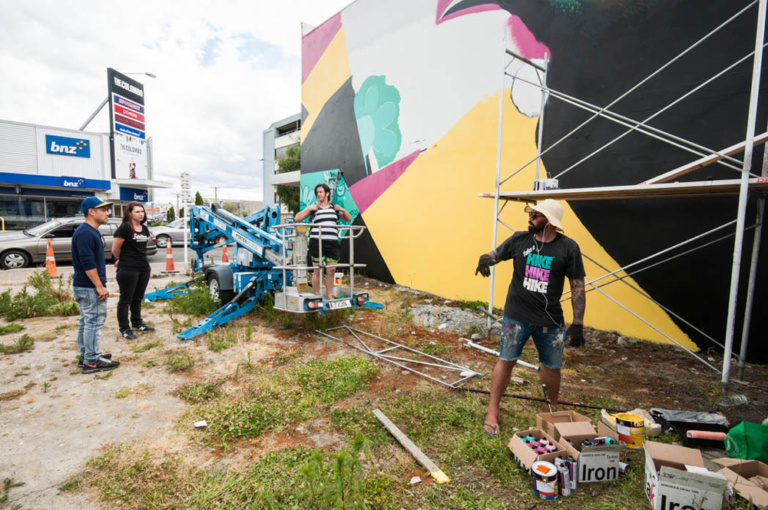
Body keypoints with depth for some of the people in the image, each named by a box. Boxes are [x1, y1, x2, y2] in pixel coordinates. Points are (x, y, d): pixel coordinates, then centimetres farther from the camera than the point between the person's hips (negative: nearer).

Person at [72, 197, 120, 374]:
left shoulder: (91, 232, 15)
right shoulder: (85, 233, -18)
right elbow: (87, 263, -23)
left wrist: (99, 285, 21)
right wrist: (100, 286, -22)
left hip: (85, 286, 11)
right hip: (89, 288, -11)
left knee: (86, 322, 17)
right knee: (94, 322, -5)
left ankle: (86, 355, 28)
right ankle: (92, 361, 2)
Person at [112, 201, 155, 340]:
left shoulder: (144, 229, 11)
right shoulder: (124, 228, -11)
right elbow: (115, 249, -6)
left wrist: (145, 263, 15)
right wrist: (123, 260, 10)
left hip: (143, 268, 7)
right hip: (128, 270, -7)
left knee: (138, 298, 17)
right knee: (125, 300, 3)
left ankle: (137, 323, 30)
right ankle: (124, 329, 12)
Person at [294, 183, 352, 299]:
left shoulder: (335, 207, 17)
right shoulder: (313, 207, 9)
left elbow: (349, 219, 21)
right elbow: (297, 219, 3)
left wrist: (343, 210, 2)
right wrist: (309, 209, -7)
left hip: (333, 242, 3)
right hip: (317, 242, -3)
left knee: (331, 270, 4)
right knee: (317, 270, -1)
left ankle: (329, 295, 16)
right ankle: (317, 296, 9)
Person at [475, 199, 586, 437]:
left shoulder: (568, 247, -6)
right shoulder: (519, 239, -2)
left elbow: (577, 286, -4)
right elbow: (496, 254, 10)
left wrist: (578, 324, -7)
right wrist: (485, 258, -17)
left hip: (550, 320, 0)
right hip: (516, 316, 0)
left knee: (552, 366, 14)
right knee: (506, 361, 4)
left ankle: (554, 407, 43)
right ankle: (492, 411, 20)